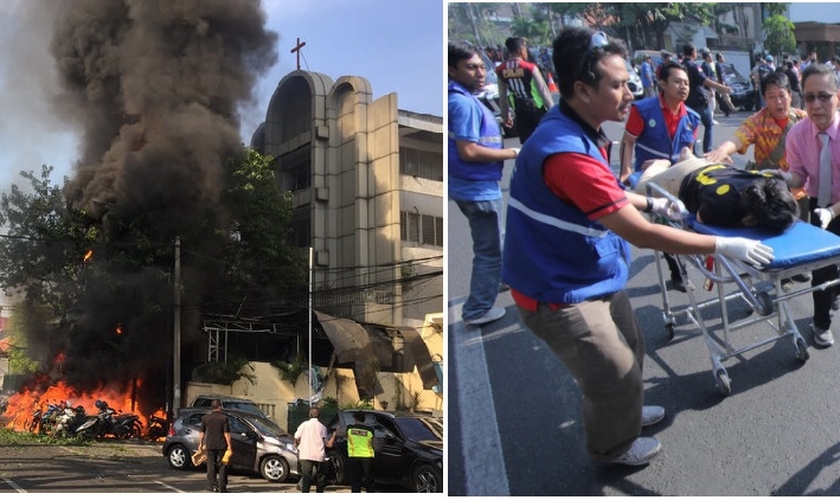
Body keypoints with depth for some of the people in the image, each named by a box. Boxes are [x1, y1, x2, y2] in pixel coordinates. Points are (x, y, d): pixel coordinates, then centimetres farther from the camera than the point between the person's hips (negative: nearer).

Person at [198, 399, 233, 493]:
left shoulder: (205, 418, 3)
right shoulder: (224, 418, -6)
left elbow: (202, 432, 7)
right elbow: (226, 433, -8)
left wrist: (201, 443, 16)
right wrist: (229, 445, -4)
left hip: (210, 445, 2)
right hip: (221, 445, -2)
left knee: (211, 465, 9)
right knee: (222, 465, 6)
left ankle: (213, 485, 6)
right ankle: (222, 486, 4)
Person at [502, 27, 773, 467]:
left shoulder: (576, 129, -1)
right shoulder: (566, 151, -35)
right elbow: (642, 234, -31)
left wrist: (651, 203, 17)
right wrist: (725, 246, -24)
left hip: (592, 276, 9)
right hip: (561, 295, -9)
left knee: (630, 349, 26)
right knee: (617, 377, 9)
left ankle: (623, 412, 53)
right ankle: (612, 446, 37)